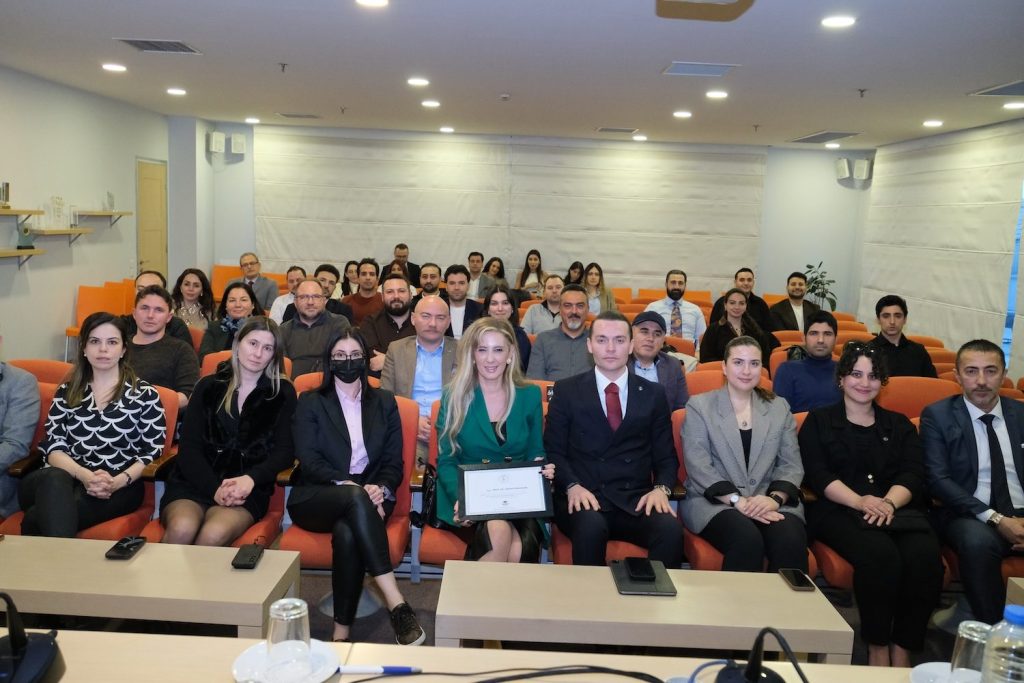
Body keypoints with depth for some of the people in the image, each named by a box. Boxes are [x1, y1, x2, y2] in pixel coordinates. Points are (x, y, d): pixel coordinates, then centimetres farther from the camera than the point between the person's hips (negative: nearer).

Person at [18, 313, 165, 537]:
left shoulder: (144, 394, 11)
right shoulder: (67, 392, 19)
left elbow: (153, 451, 5)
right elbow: (53, 445, 7)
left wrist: (120, 481, -15)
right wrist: (84, 475, -15)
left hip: (119, 487, -3)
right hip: (67, 477, 3)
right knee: (54, 479, -38)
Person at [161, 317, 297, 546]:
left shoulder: (282, 393, 11)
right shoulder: (208, 386, 13)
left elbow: (285, 452, 5)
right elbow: (188, 448, 5)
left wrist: (250, 479, -15)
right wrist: (214, 488, -12)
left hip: (247, 488, -1)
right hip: (196, 482, 1)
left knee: (214, 534, -33)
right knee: (182, 529, -33)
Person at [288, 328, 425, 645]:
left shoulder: (384, 402, 16)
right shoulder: (310, 402, 11)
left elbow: (394, 461, 9)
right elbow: (308, 459, -3)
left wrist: (380, 489, -14)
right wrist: (347, 485, -19)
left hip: (368, 498, 1)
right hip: (316, 499, -1)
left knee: (347, 532, -35)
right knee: (355, 498, -37)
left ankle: (343, 630, -27)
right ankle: (396, 604, -42)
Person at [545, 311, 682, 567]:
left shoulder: (653, 395, 13)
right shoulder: (567, 390, 8)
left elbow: (666, 457, 13)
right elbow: (553, 450, 4)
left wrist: (661, 488, -7)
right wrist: (573, 486, -13)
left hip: (637, 501, 2)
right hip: (583, 498, -1)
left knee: (671, 529, -29)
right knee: (591, 526, -35)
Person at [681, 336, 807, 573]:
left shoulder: (779, 407, 16)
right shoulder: (699, 406, 6)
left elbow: (791, 464, 9)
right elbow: (698, 466, -4)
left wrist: (775, 498, -11)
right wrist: (738, 500, -16)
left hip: (770, 502, 3)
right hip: (714, 502, -2)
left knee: (792, 540, -29)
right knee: (747, 539, -33)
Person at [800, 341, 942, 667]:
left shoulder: (899, 425, 22)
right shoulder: (819, 421, 13)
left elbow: (912, 475, 7)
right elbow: (817, 475, 0)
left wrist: (889, 502, -15)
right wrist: (859, 501, -18)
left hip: (897, 509, 3)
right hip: (838, 510, -3)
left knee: (925, 557, -30)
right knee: (880, 555, -34)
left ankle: (902, 648, -14)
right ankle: (877, 647, -16)